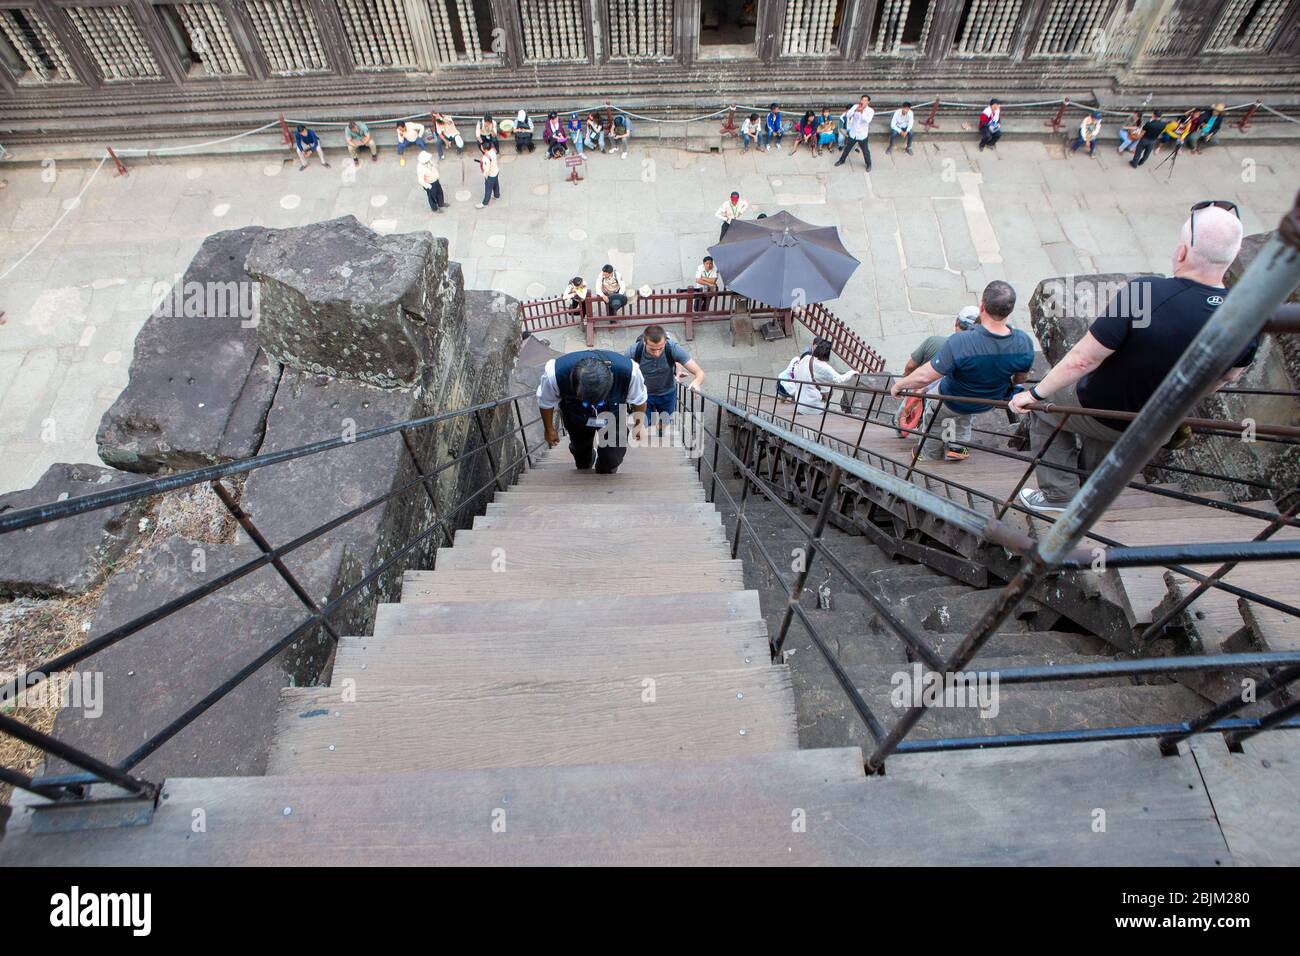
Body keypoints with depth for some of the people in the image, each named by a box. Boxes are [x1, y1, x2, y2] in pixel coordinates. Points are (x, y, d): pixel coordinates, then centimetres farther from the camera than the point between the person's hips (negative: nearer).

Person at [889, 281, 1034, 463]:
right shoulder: (1025, 343, -24)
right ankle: (958, 447, 40)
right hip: (989, 402, 4)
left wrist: (899, 385, -13)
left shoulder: (959, 343, -41)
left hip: (952, 402, -4)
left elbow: (924, 377, -32)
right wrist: (1010, 384, 21)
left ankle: (929, 456, 45)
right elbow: (1022, 377, -3)